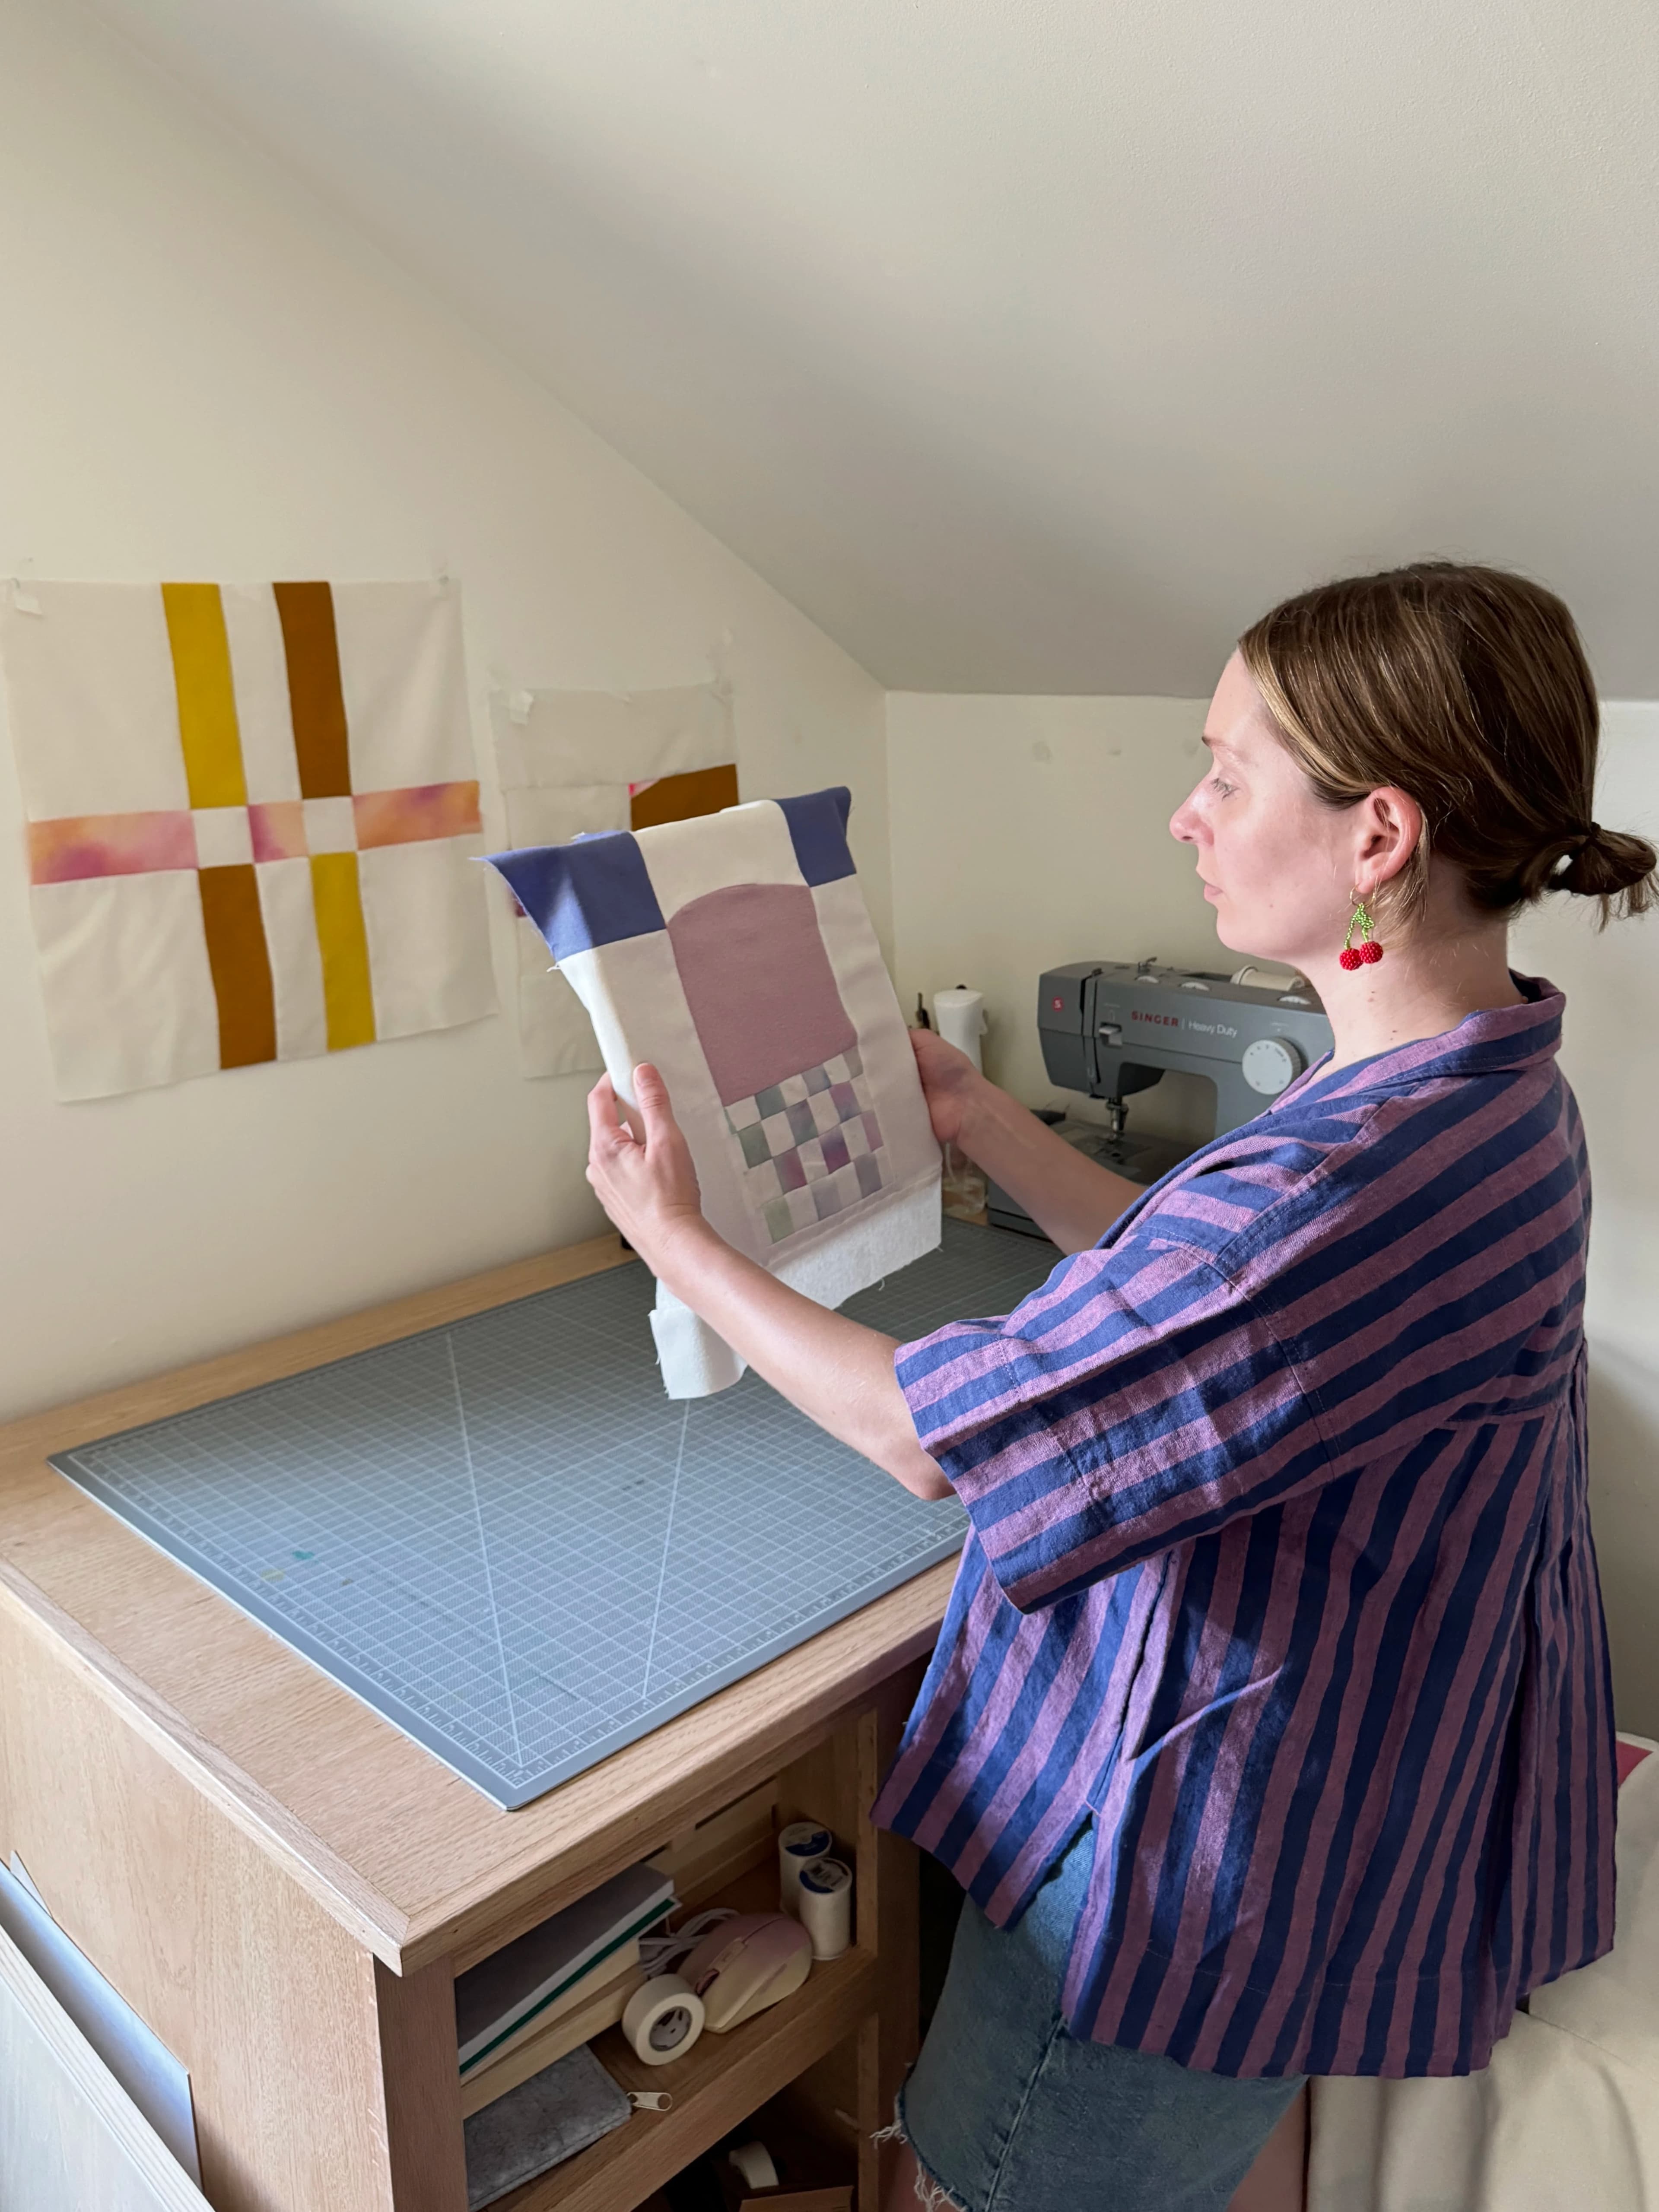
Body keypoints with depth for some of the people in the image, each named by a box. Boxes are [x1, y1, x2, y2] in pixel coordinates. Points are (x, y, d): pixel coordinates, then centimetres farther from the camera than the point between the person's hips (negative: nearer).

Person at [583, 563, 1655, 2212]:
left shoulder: (1365, 1178, -37)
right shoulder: (1486, 1090, -2)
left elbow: (940, 1436, -28)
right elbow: (1186, 1285, 9)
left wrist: (677, 1243, -16)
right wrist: (982, 1125, 6)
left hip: (1205, 1853, -9)